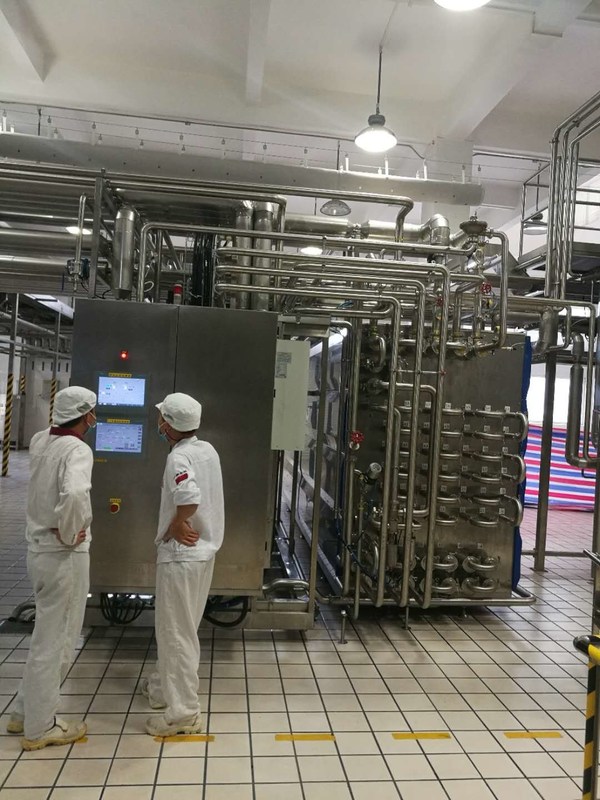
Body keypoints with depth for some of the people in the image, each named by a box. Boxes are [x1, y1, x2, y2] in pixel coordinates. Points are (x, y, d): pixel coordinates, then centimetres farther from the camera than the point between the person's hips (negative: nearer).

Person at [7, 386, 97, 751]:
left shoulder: (40, 441, 3)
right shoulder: (77, 450, -21)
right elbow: (74, 493, -39)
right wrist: (69, 532, -24)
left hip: (39, 549, 8)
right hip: (64, 555, -8)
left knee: (50, 636, 23)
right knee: (54, 641, 6)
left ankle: (26, 713, 36)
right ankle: (40, 728, 22)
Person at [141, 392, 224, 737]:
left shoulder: (178, 458, -21)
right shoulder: (208, 450, 4)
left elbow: (190, 499, -37)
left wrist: (172, 530, -20)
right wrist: (184, 526, 8)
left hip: (181, 554, -9)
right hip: (204, 549, 9)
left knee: (176, 631, 4)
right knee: (182, 627, 23)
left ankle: (183, 712, 14)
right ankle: (167, 685, 40)